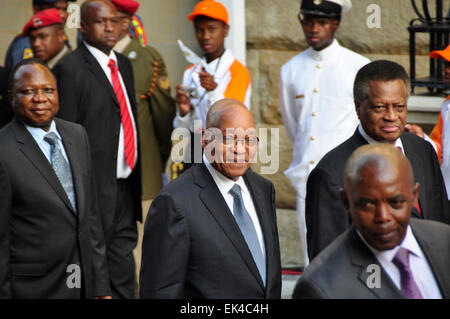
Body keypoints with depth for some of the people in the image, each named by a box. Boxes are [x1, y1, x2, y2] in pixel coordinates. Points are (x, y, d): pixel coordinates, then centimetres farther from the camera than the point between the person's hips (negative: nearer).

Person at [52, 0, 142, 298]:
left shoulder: (123, 64, 14)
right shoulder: (70, 69, -11)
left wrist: (135, 179, 16)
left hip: (125, 187, 8)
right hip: (97, 189, -7)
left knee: (123, 268, 12)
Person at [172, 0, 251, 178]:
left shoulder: (239, 73, -4)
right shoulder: (190, 73, 13)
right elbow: (181, 130, 14)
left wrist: (214, 91, -23)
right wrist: (184, 112, -7)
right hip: (189, 161, 4)